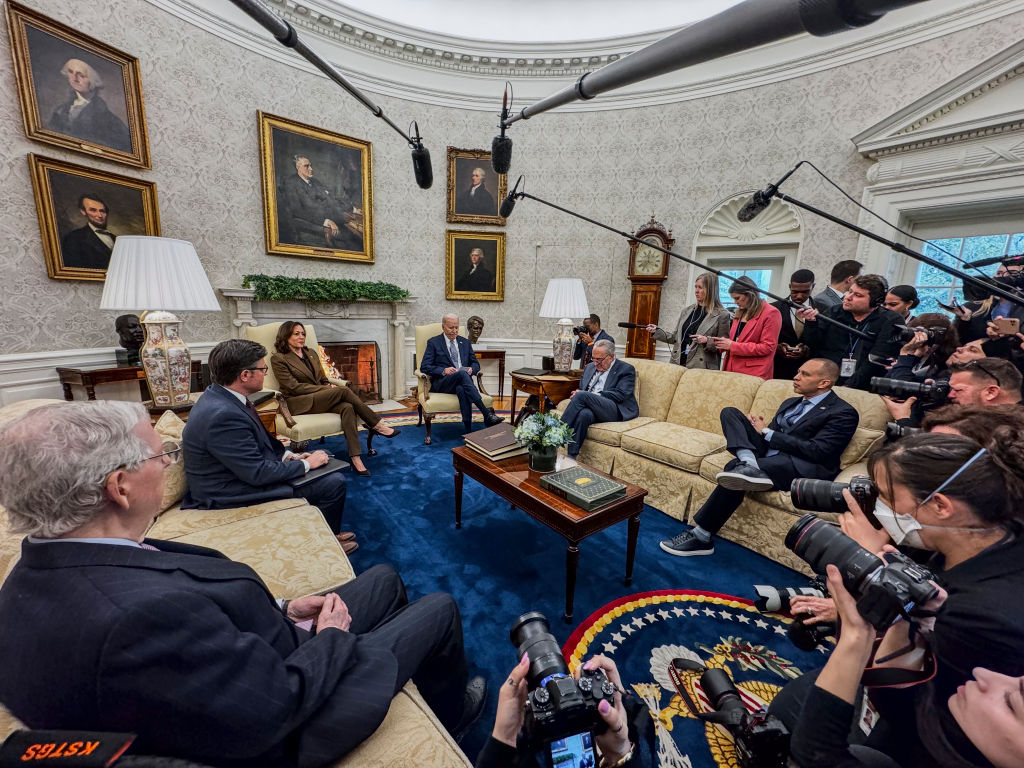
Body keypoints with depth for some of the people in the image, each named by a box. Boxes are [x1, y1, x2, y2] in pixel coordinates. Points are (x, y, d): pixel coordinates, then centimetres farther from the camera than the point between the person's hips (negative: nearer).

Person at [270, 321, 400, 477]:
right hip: (299, 403, -5)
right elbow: (294, 386, -10)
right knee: (343, 390, -29)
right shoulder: (278, 359, 0)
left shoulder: (311, 353, 20)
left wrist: (330, 386, -5)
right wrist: (326, 389, -16)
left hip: (320, 399, 5)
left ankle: (355, 457, -40)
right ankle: (377, 425, -21)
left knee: (347, 407, -31)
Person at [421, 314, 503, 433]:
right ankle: (487, 414, -42)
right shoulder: (433, 342, 8)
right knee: (462, 374, -36)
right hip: (442, 383, -2)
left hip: (461, 381, 2)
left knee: (461, 389, -37)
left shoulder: (465, 342, 20)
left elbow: (476, 364, 20)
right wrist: (444, 371, -17)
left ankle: (468, 429, -42)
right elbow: (424, 367, 0)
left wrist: (471, 369, -6)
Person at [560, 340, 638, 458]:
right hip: (591, 408, 4)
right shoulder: (590, 367, 25)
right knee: (584, 414, -35)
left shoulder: (626, 369, 5)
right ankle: (570, 457, -36)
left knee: (582, 396, -30)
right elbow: (580, 389, 24)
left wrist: (585, 395, -14)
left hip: (616, 411, -4)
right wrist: (576, 394, -5)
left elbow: (619, 395, -9)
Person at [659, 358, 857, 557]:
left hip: (805, 470, -7)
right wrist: (757, 428, 0)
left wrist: (766, 432, -10)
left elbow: (817, 451, -13)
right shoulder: (791, 403, 24)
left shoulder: (843, 412, 0)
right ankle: (749, 464, -34)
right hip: (767, 454, 8)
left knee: (735, 467, -33)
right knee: (729, 412, -7)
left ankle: (701, 537, -22)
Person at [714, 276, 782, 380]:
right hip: (731, 370, 6)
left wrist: (732, 346, -15)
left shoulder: (771, 313, -6)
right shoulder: (740, 313, 17)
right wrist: (724, 343, 4)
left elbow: (767, 347, -12)